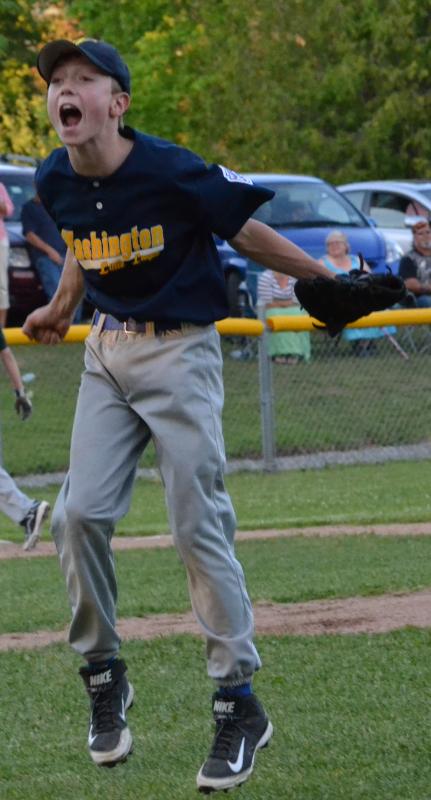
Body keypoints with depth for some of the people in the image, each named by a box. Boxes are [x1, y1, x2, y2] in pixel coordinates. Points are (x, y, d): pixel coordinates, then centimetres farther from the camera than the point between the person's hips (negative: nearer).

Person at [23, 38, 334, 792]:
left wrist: (330, 285, -6)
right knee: (80, 514, 0)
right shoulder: (56, 182, -3)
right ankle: (104, 677, 19)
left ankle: (240, 706, 0)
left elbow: (247, 233, -10)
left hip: (180, 351, -6)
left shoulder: (170, 172, -20)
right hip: (107, 354, 6)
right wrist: (60, 308, 30)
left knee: (199, 526, -8)